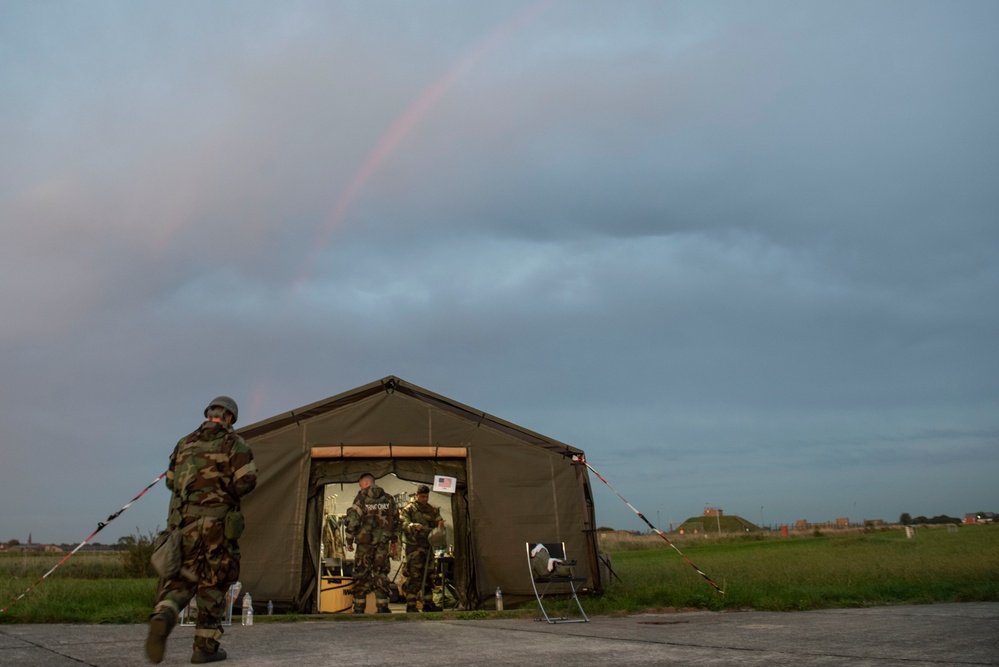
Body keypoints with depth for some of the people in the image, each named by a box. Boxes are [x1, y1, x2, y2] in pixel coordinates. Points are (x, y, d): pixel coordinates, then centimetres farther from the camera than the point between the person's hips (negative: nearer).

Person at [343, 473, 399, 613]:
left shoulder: (361, 498, -6)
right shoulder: (388, 498, 7)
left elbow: (352, 520, -11)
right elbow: (395, 521, 12)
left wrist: (349, 541, -2)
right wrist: (394, 541, 20)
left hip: (365, 543, -3)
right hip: (383, 543, 3)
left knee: (361, 575, 6)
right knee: (381, 574, 9)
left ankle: (359, 609, 7)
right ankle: (382, 608, 5)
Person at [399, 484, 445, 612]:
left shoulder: (432, 510, 15)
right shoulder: (409, 509, -3)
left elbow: (438, 521, 19)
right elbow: (403, 523, -13)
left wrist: (440, 523, -4)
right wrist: (414, 526, -29)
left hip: (428, 545, 7)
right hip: (414, 546, -6)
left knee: (428, 575, 11)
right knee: (414, 576, -8)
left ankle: (428, 603, 20)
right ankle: (411, 605, -2)